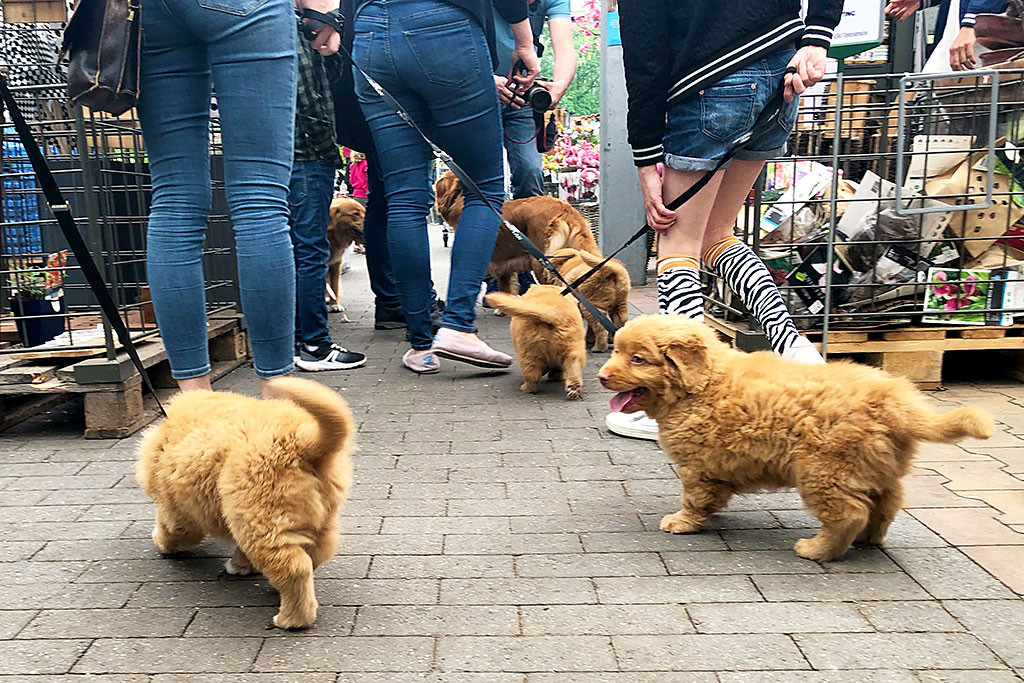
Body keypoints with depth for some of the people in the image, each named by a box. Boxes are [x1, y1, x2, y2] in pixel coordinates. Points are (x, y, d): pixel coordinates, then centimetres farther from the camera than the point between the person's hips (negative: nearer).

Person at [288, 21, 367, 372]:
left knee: (298, 250, 11)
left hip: (285, 157, 10)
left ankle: (299, 340, 18)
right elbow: (310, 106, -15)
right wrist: (328, 149, -6)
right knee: (312, 250, -7)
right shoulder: (296, 41, -8)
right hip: (307, 158, -10)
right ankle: (314, 346, -3)